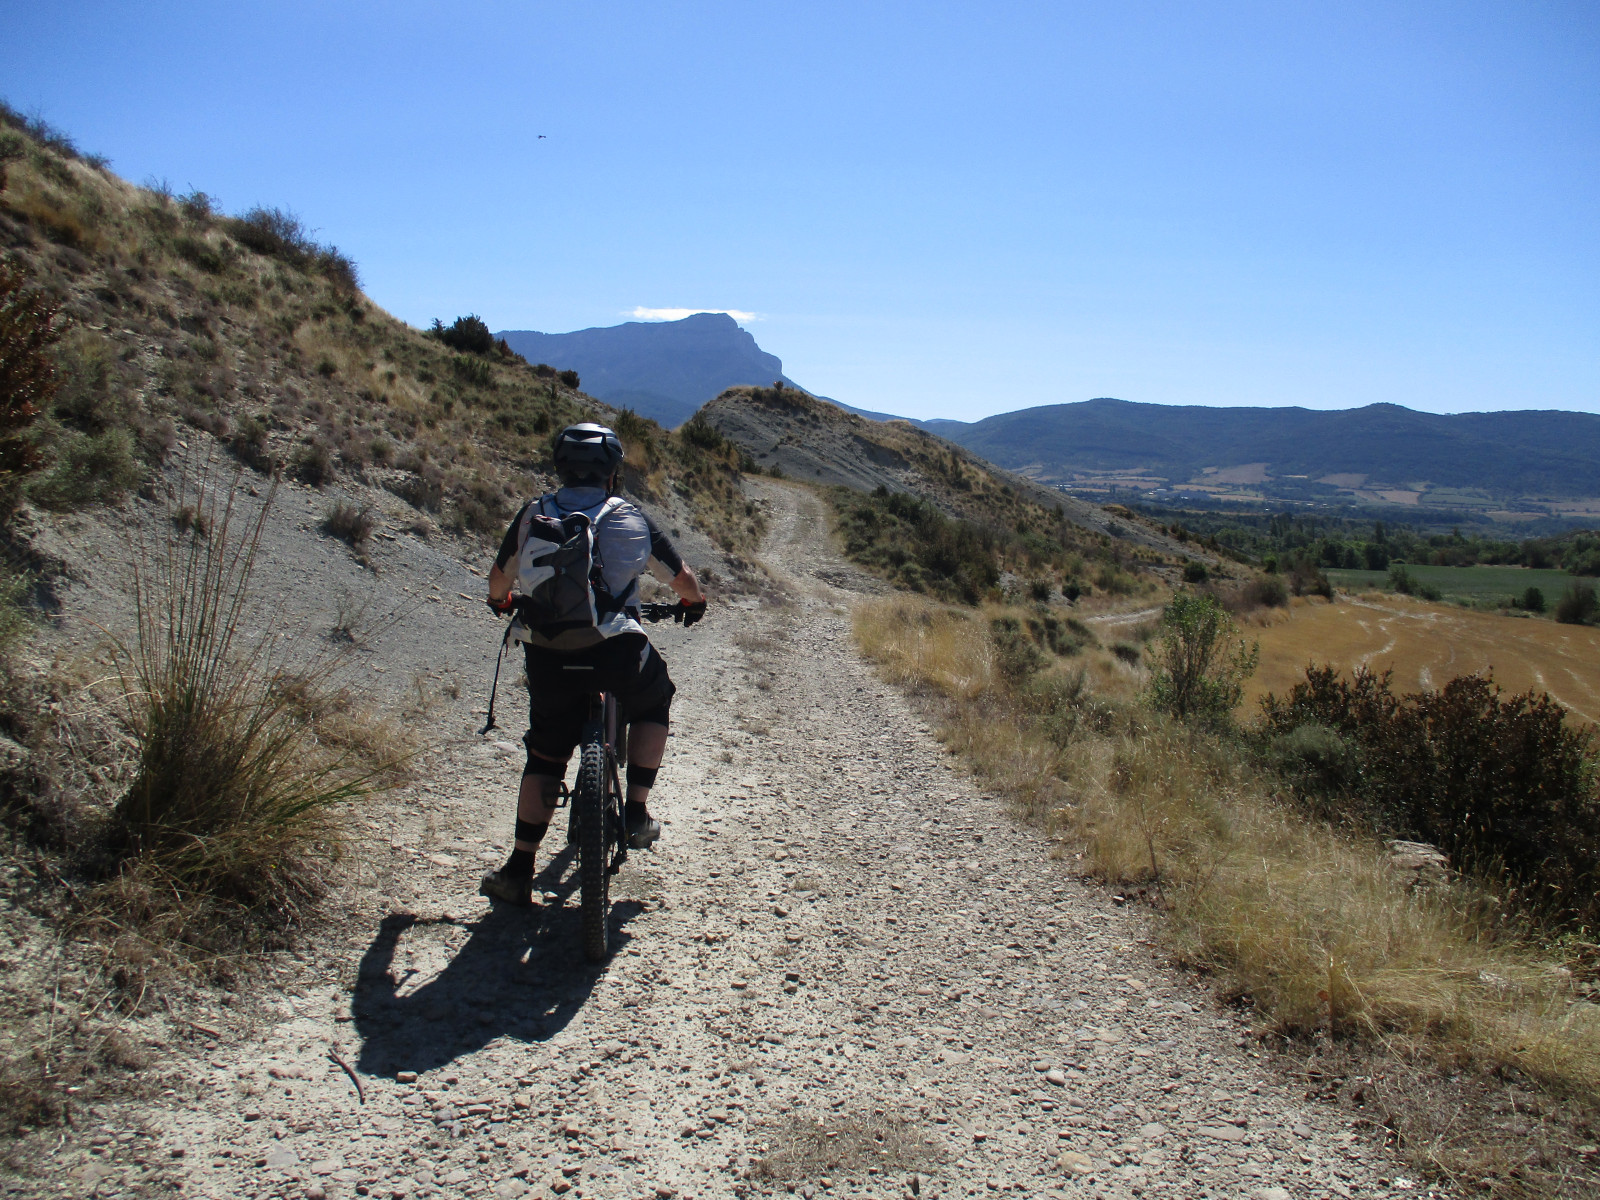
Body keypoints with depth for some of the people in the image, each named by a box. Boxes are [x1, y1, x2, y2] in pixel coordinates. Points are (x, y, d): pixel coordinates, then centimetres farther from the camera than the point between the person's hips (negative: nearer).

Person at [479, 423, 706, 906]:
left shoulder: (533, 515, 10)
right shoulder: (631, 519, 7)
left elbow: (498, 579, 22)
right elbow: (684, 580, 17)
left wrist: (500, 602, 45)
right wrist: (694, 603, 39)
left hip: (548, 656, 2)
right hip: (617, 651, -1)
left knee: (544, 757, 17)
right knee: (652, 705, 30)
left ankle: (518, 872, 18)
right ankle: (636, 814, 23)